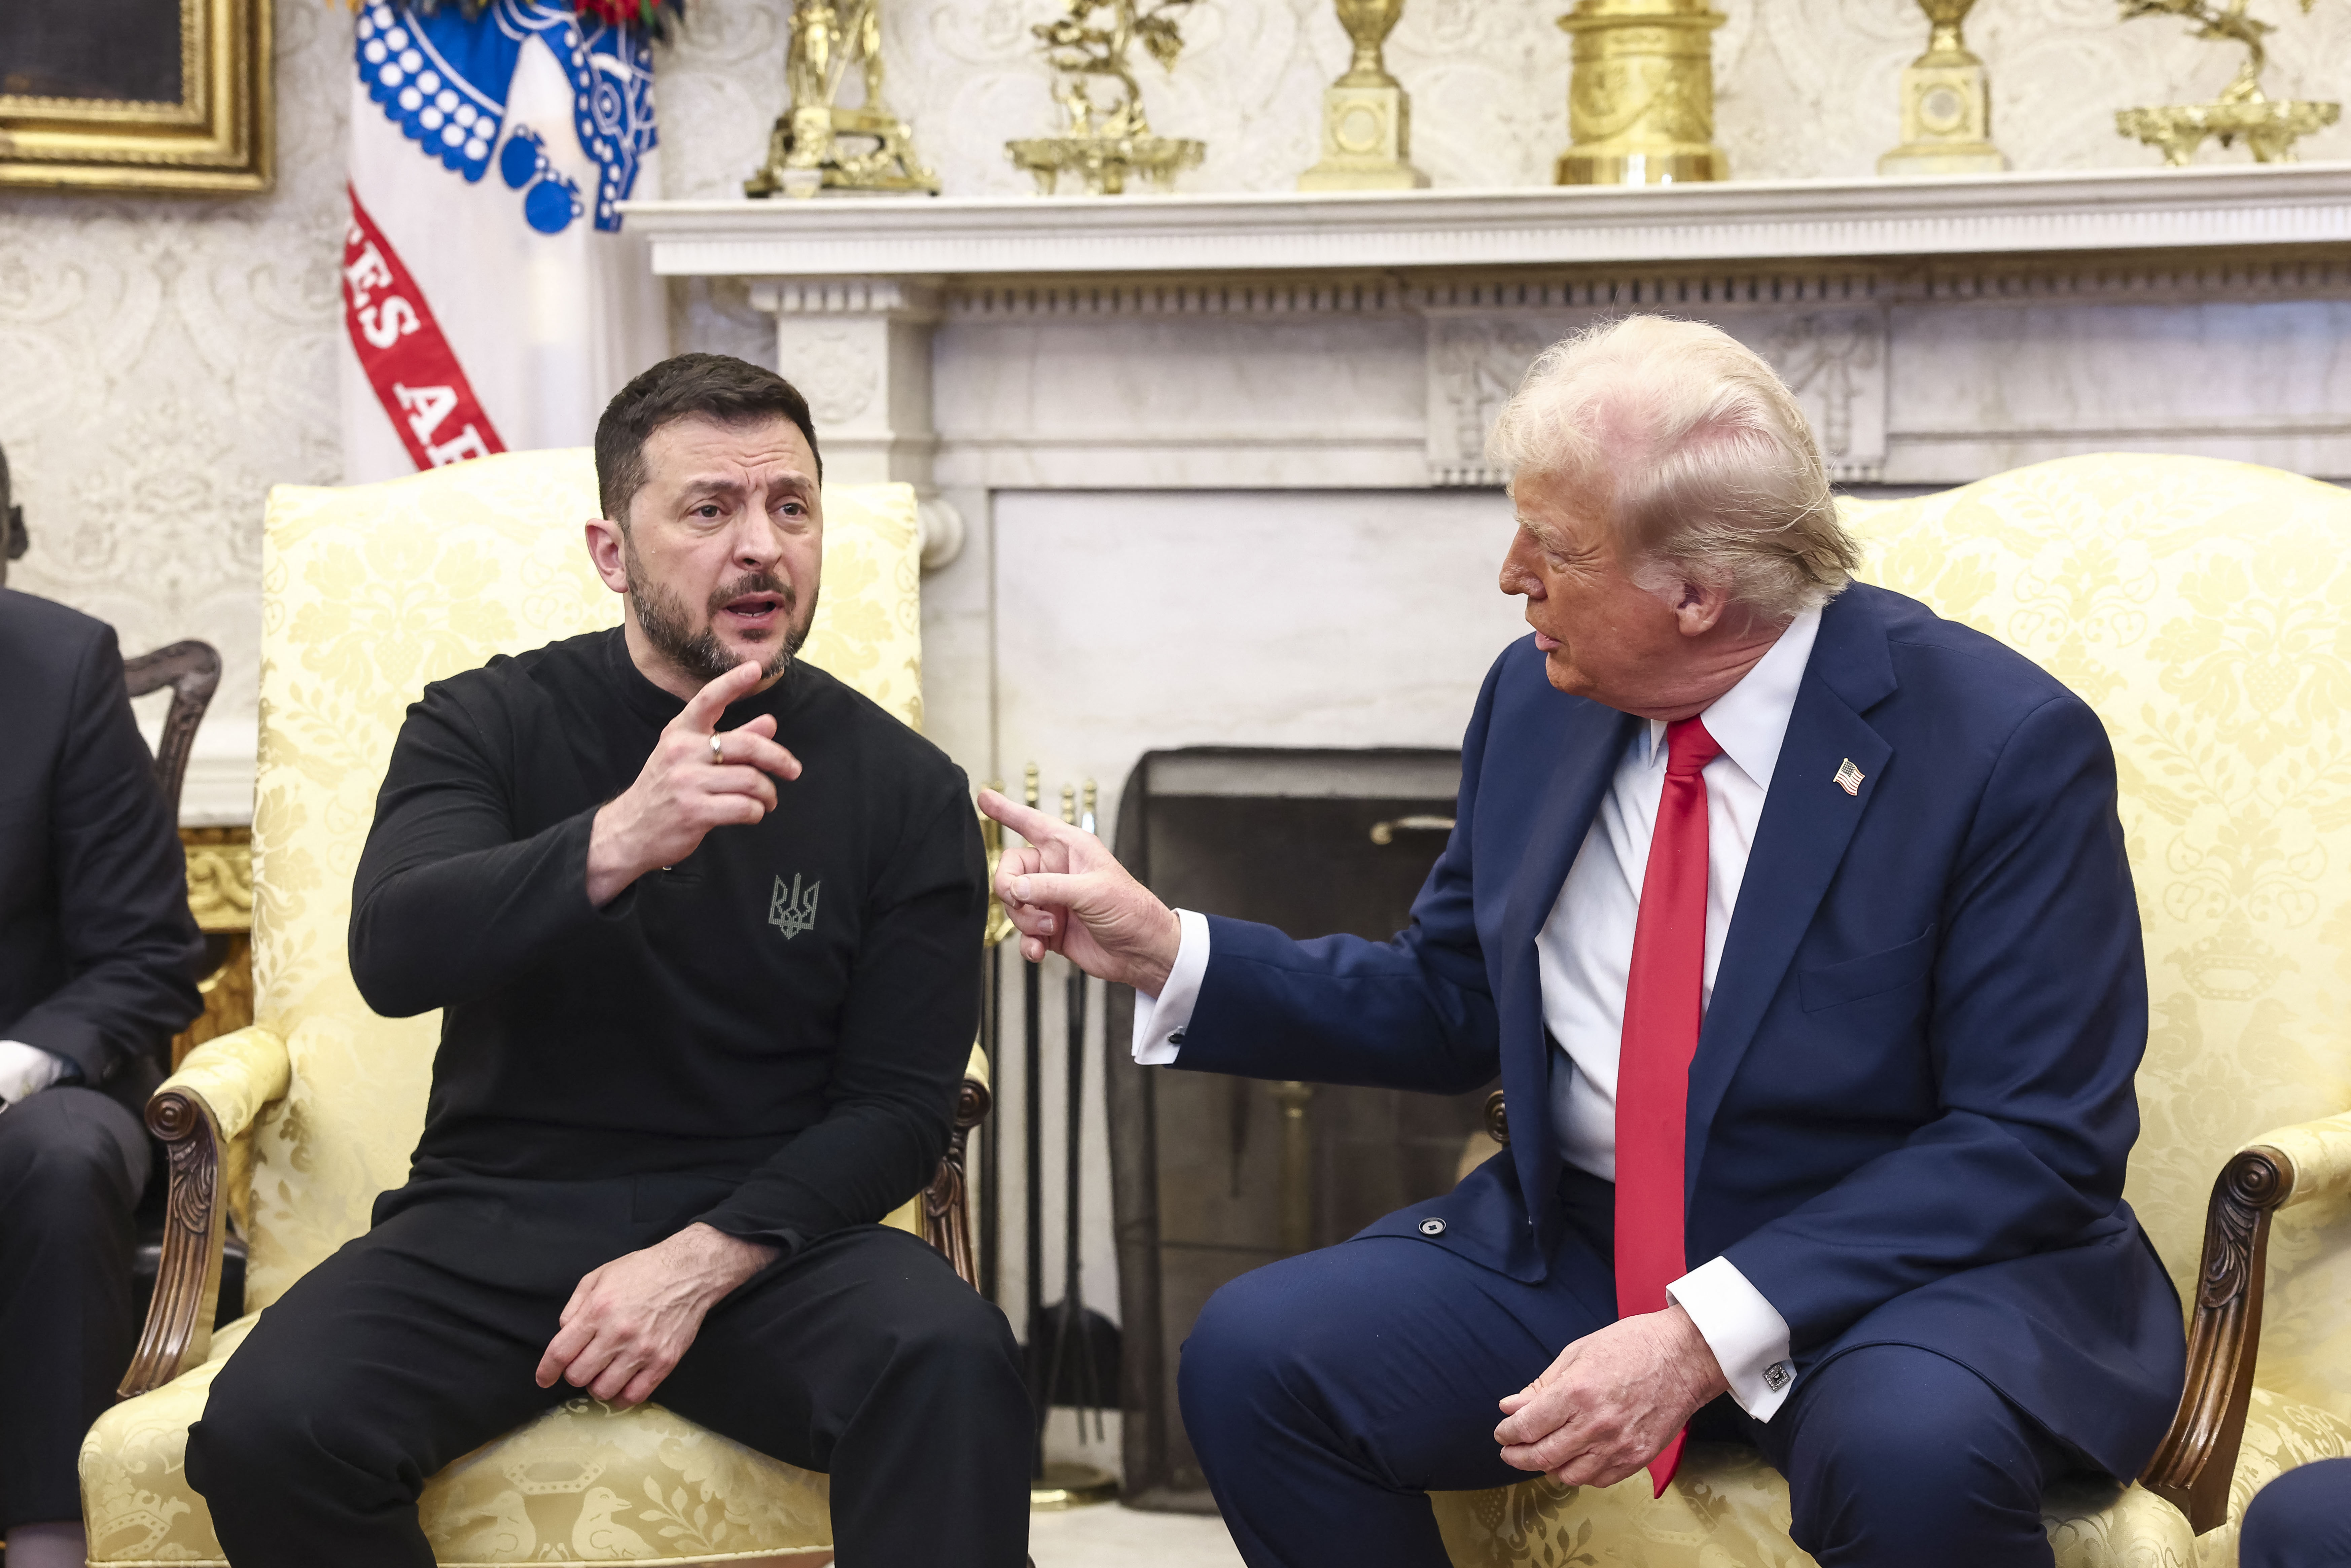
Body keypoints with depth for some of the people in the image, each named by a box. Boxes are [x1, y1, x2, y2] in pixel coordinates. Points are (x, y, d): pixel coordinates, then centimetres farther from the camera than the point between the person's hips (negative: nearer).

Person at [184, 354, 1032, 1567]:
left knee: (956, 1367, -33)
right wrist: (619, 842, -32)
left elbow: (897, 1105, 1)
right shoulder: (488, 725, 3)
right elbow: (392, 954, -15)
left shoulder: (905, 790, 3)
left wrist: (705, 1260, -16)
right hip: (494, 1218, 1)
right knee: (267, 1429, -27)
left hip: (761, 1226, -1)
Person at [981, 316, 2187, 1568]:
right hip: (1579, 1250, 5)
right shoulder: (1538, 696, 3)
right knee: (1251, 1357, -15)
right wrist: (1166, 953, 2)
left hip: (1914, 1267, -5)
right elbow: (1454, 1008, 15)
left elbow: (2037, 1136, -18)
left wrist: (1710, 1337, -27)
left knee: (1910, 1449, -38)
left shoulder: (2006, 747, -15)